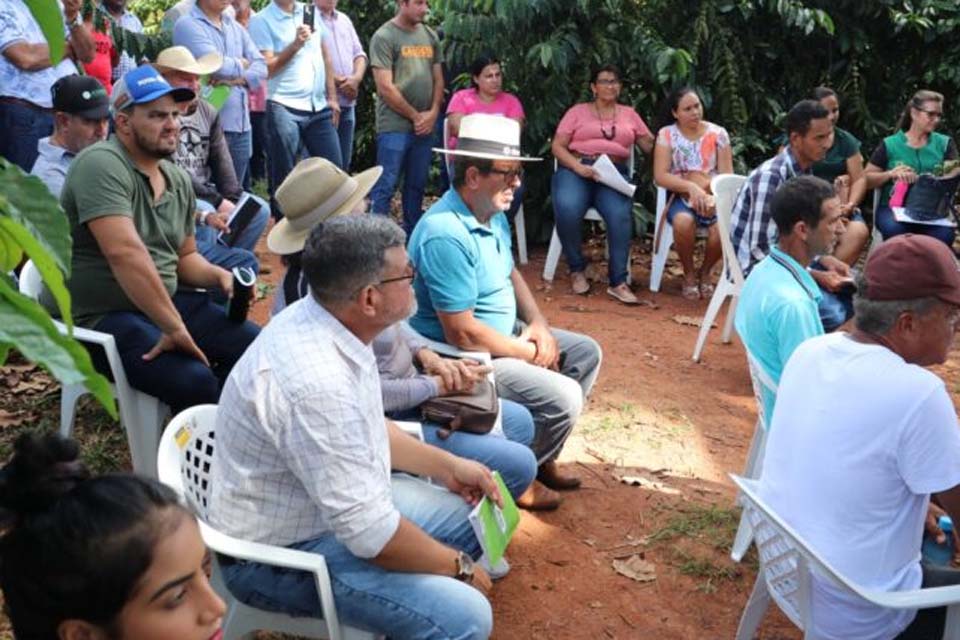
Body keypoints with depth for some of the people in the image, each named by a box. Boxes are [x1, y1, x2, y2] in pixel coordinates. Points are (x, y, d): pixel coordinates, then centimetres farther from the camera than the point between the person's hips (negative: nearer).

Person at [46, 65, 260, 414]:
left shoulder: (179, 180, 9)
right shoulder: (102, 165, -18)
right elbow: (125, 253, -29)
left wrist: (219, 275, -4)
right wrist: (174, 327, -30)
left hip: (165, 301, 8)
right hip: (98, 317, -8)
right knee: (194, 380, -29)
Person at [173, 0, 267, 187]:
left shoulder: (236, 27, 17)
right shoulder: (187, 25, -4)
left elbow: (261, 67, 8)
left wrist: (237, 79, -11)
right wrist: (241, 64, 2)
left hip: (241, 123, 6)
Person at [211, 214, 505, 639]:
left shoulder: (318, 317, -6)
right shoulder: (318, 384, -34)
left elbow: (364, 428, 12)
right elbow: (372, 536, -29)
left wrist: (447, 466, 8)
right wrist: (459, 567, -12)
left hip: (327, 502, 9)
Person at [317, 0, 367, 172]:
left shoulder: (344, 20, 18)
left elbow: (359, 54, 17)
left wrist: (356, 77, -4)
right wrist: (339, 81, -13)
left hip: (347, 103, 7)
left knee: (343, 163, 11)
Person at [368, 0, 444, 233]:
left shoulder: (430, 36, 12)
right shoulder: (384, 36, -7)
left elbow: (438, 79, 16)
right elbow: (385, 87, -12)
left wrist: (433, 113, 0)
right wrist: (415, 116, -8)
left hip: (425, 126, 6)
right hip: (394, 127, -6)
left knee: (417, 185, 12)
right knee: (385, 186, -5)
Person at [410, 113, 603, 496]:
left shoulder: (493, 214, 3)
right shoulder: (446, 235, -30)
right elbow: (462, 334, -30)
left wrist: (538, 324, 0)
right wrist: (530, 353, -16)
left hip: (503, 333, 11)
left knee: (587, 353, 13)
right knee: (563, 397, -21)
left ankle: (539, 455, 21)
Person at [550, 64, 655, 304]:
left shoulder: (629, 114, 22)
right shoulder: (578, 111, 15)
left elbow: (651, 146, 18)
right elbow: (557, 146, 5)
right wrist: (577, 167, -11)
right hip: (576, 170, -1)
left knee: (621, 215, -32)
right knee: (567, 211, -33)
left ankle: (618, 281, -26)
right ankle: (577, 269, -10)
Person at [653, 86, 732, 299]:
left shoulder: (718, 134, 6)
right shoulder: (667, 135, 3)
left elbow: (727, 176, 0)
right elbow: (660, 176, -7)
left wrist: (712, 198, -20)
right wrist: (691, 187, -20)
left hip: (713, 196, 1)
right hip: (682, 197, -1)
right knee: (683, 222, -36)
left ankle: (704, 272, 1)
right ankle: (689, 274, -7)